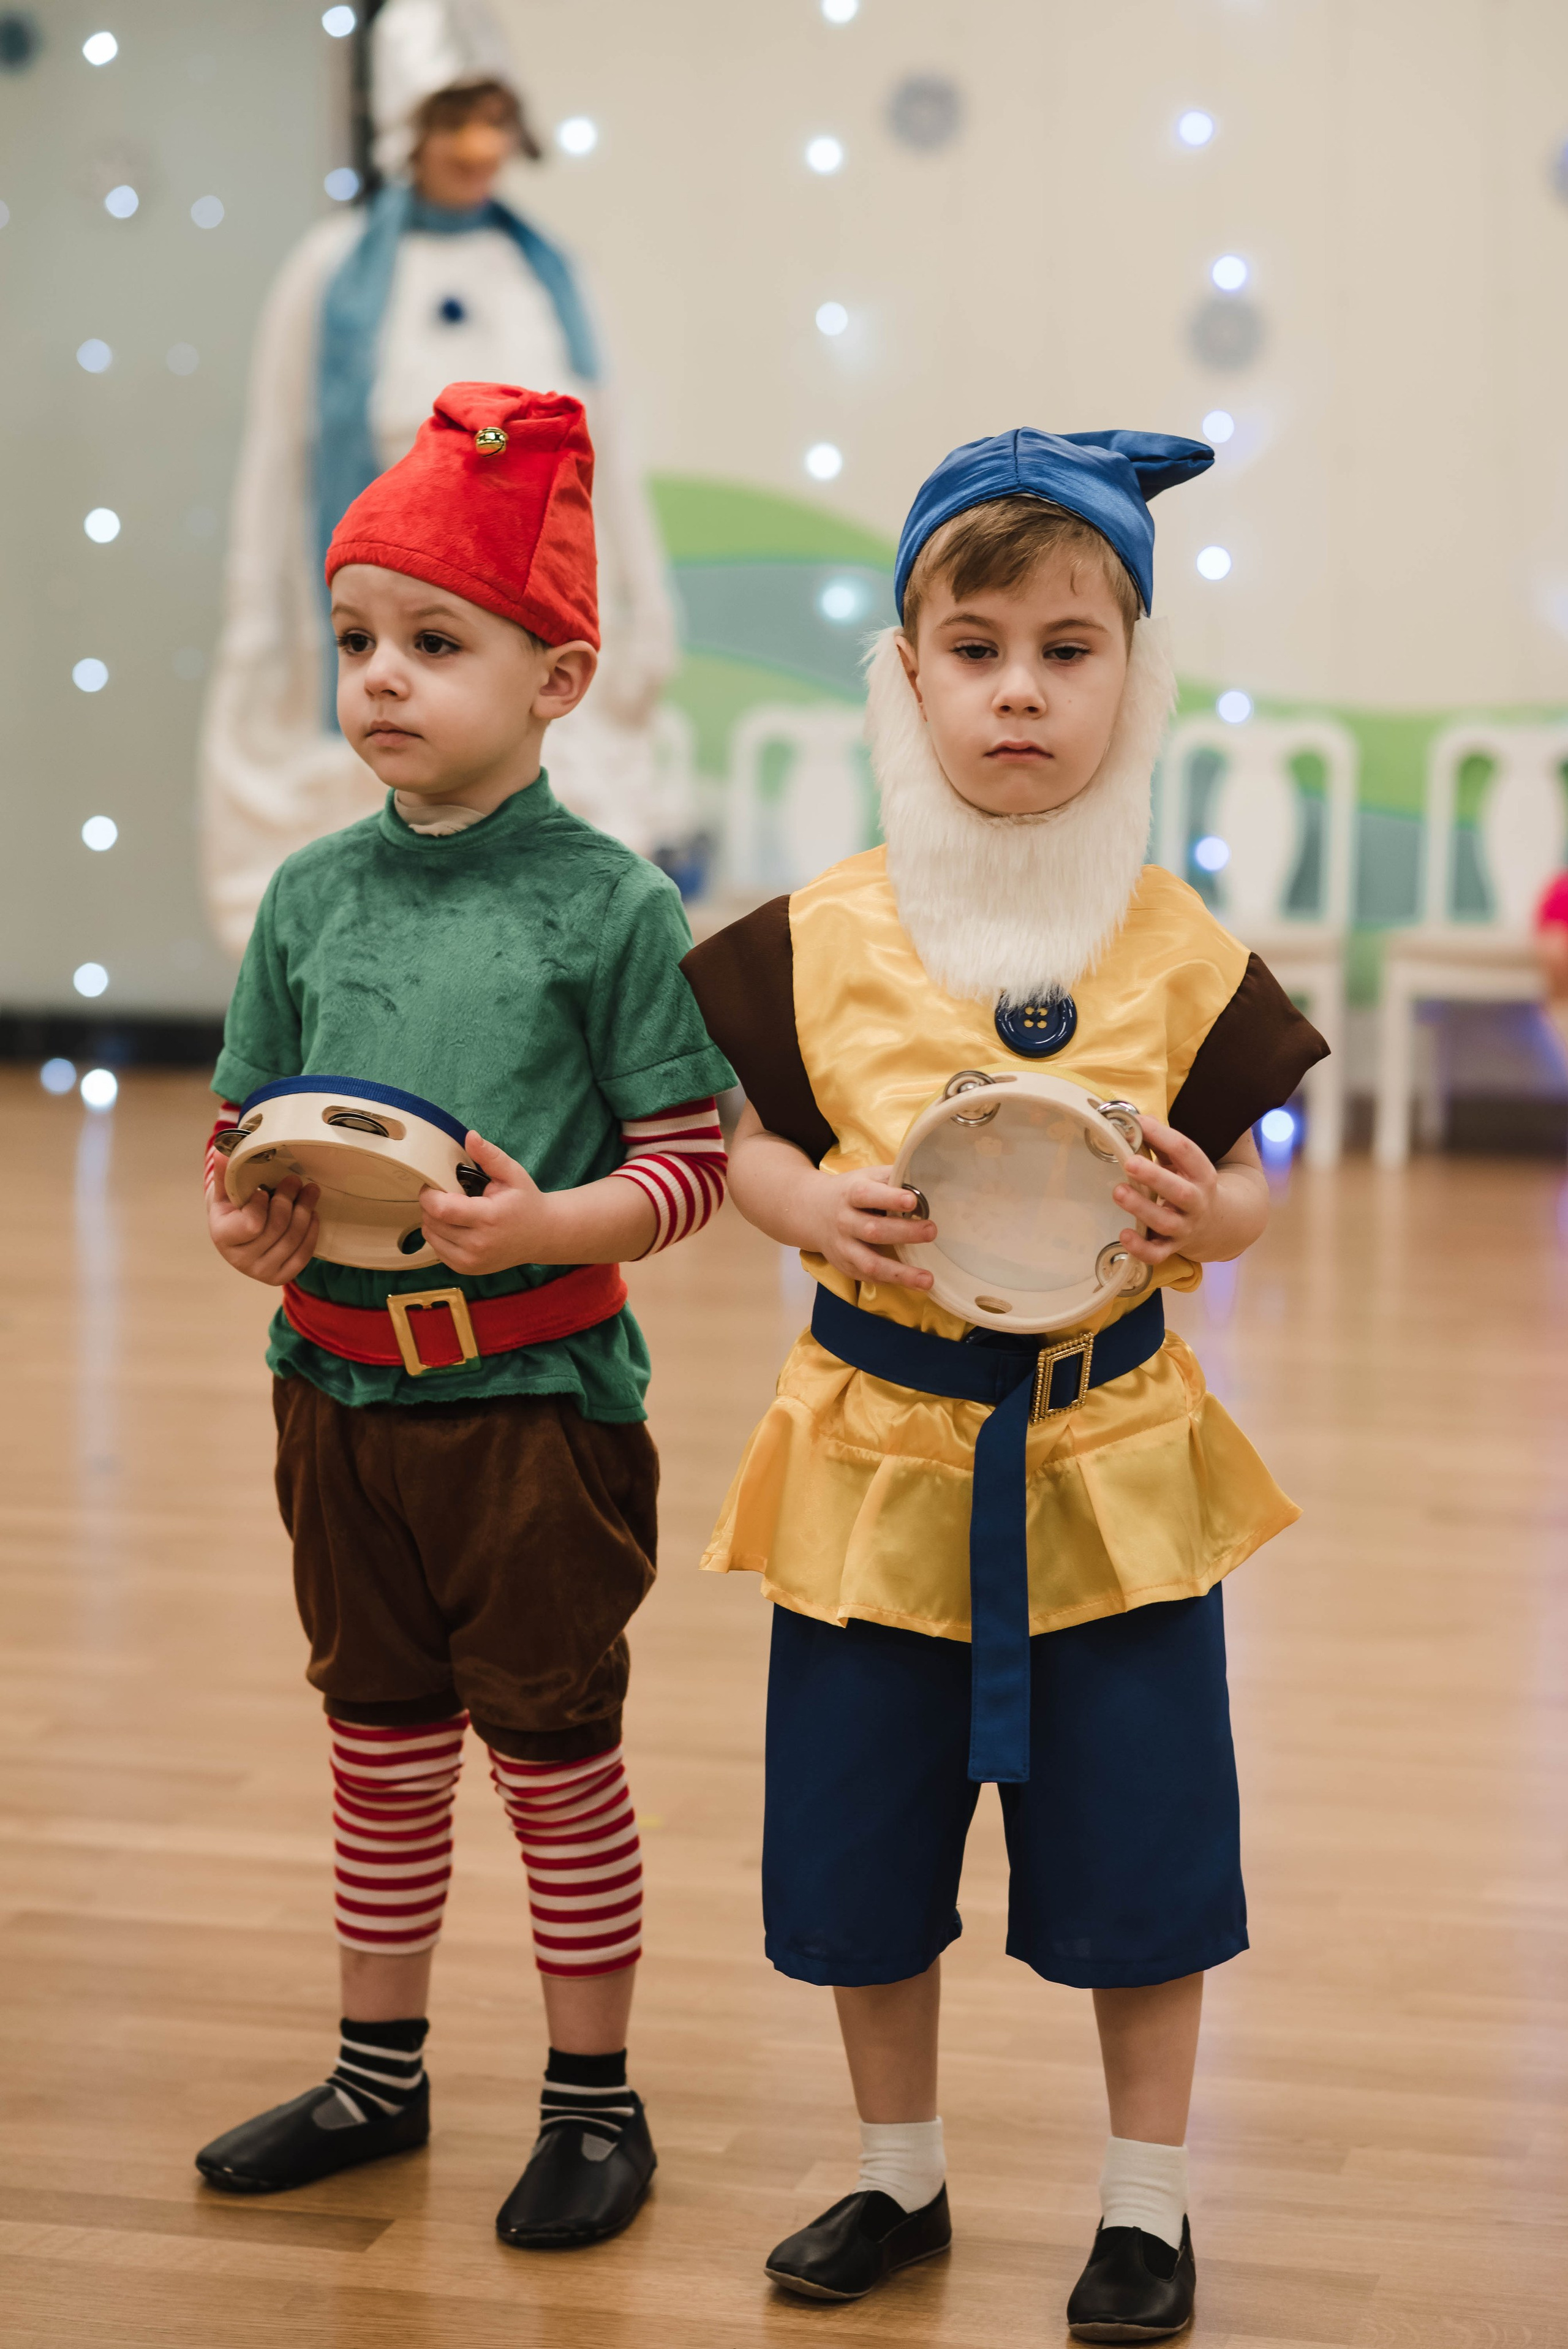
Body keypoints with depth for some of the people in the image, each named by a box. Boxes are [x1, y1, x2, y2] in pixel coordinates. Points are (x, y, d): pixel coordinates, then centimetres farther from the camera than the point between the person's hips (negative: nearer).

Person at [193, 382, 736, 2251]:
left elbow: (689, 1163, -9)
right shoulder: (310, 896, 3)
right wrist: (246, 1224, -11)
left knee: (555, 1752, 8)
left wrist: (545, 1222, -25)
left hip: (538, 1392, -4)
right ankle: (377, 2076, 34)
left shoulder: (610, 903, -10)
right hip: (337, 1381, 5)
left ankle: (593, 2100, 24)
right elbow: (244, 1133, 10)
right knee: (380, 1743, 18)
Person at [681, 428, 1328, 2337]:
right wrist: (813, 1205, -15)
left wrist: (1207, 1217, -17)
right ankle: (899, 2173, 33)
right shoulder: (825, 936, -3)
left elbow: (1238, 1182, 5)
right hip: (880, 1449, 1)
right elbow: (746, 1141, 6)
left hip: (1112, 1460, -1)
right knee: (860, 1837, 12)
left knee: (1132, 1834, 7)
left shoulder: (1177, 952, -3)